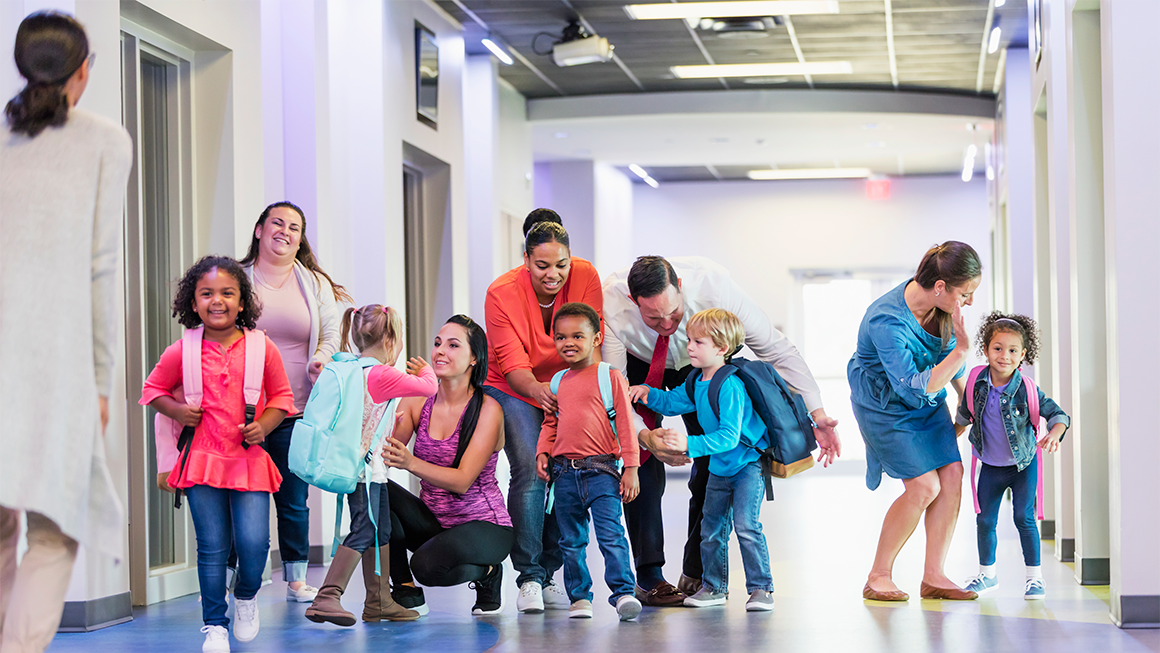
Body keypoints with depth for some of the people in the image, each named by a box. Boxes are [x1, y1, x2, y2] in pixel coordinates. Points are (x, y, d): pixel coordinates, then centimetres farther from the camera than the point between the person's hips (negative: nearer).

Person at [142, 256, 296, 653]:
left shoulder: (262, 348, 0)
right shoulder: (182, 352, 0)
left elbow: (281, 396, 9)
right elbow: (153, 389, 15)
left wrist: (263, 426, -7)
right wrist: (177, 411, -3)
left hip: (249, 459, 0)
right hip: (203, 458, 0)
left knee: (253, 542, -10)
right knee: (212, 546, 0)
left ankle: (247, 597, 22)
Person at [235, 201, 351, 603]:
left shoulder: (316, 285, 12)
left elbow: (331, 336, 16)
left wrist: (322, 359, -4)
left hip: (297, 410, 2)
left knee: (295, 499, 5)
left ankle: (297, 580, 15)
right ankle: (234, 580, 5)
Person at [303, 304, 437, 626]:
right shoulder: (382, 376, -16)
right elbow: (429, 388, -11)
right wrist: (425, 370, 9)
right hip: (367, 468, -10)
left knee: (380, 531, 16)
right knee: (363, 533, -11)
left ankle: (380, 602, 22)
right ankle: (327, 597, -18)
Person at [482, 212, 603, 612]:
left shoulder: (586, 277, -17)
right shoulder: (501, 294, -22)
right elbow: (512, 365, -25)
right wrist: (538, 391, -46)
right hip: (513, 390, -2)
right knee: (530, 470, -20)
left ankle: (548, 575, 5)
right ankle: (529, 579, -16)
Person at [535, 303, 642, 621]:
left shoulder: (610, 377, -2)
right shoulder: (558, 382, 13)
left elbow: (625, 425, -3)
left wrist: (630, 469, -6)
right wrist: (542, 453, 6)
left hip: (601, 470, -5)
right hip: (564, 473, 5)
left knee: (611, 533, -13)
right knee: (571, 540, 8)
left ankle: (623, 592, -10)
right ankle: (579, 596, 16)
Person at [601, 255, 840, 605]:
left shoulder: (712, 284, -38)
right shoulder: (612, 303, -39)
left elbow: (775, 348, -28)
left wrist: (816, 413, -31)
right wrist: (644, 436, -53)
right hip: (640, 364, -1)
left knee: (715, 458, -10)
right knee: (644, 461, -16)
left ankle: (697, 575, 0)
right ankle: (648, 576, -9)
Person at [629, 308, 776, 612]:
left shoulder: (730, 386, -27)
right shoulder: (698, 382, 0)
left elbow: (729, 437, -33)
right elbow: (673, 402, 18)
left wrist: (690, 444, -40)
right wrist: (649, 394, -1)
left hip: (748, 463, -9)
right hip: (720, 467, 9)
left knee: (746, 524, -17)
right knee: (712, 527, 11)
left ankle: (761, 588, -8)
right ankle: (714, 587, 23)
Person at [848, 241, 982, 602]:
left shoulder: (941, 306, -13)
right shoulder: (887, 322, -36)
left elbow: (948, 351, 10)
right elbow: (916, 388, -35)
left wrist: (967, 400, 17)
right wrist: (961, 350, -38)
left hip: (928, 403, 7)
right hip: (886, 406, -7)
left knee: (952, 474, -7)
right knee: (924, 486, -14)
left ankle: (933, 576, 1)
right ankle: (878, 578, 0)